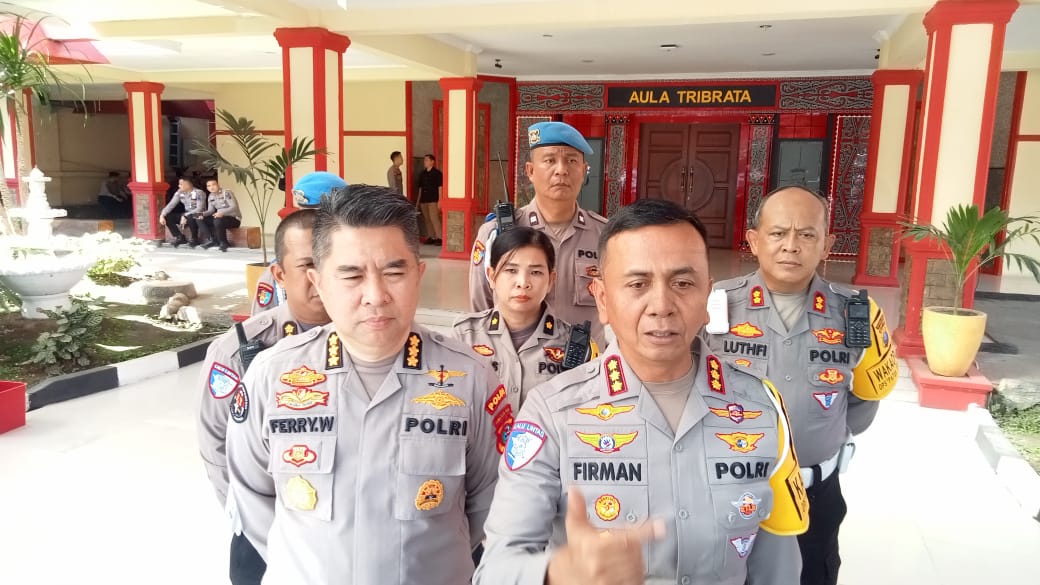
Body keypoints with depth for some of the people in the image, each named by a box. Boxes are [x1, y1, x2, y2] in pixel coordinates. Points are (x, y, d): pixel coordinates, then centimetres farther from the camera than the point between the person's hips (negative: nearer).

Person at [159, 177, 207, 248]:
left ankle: (195, 239, -14)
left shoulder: (199, 193, -18)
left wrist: (185, 216, -33)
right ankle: (180, 237, 2)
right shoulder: (179, 192, 1)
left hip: (198, 217, -7)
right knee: (166, 216, -8)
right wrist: (162, 215, -16)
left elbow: (200, 209, -26)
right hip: (186, 215, 7)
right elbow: (171, 205, -1)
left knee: (190, 217, -40)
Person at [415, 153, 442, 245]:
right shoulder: (422, 174, 14)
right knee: (427, 220, 7)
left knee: (434, 219, -13)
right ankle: (431, 237, 14)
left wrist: (439, 201, -13)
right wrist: (418, 201, 15)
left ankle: (439, 238, -10)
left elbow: (440, 188, -7)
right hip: (423, 200, 7)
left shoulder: (437, 173, -4)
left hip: (433, 200, -7)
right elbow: (420, 188, 18)